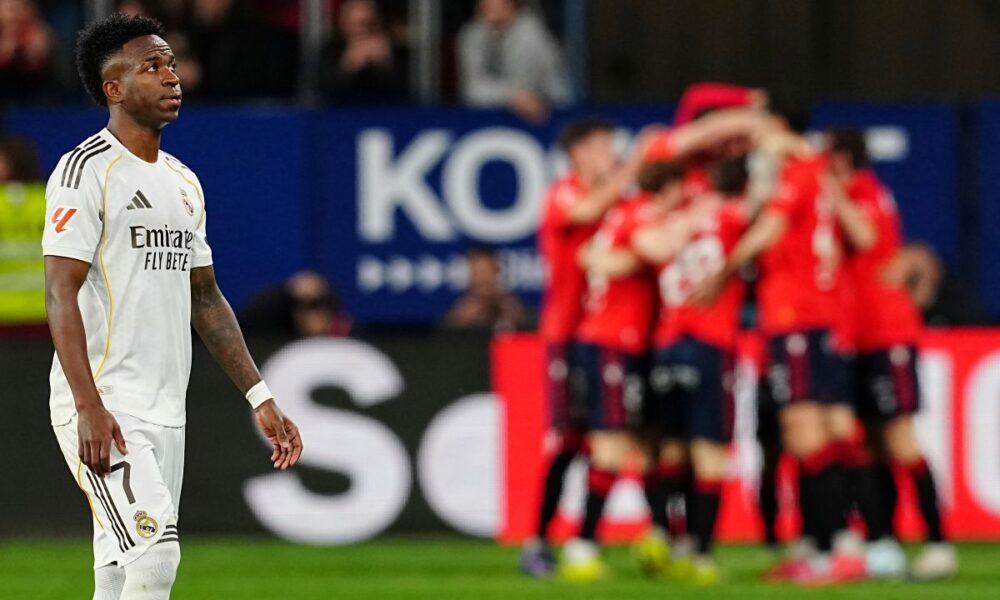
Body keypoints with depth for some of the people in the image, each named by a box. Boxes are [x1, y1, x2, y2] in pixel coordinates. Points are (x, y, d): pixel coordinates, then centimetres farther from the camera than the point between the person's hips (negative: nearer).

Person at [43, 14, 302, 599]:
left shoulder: (183, 182, 18)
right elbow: (61, 295, -15)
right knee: (154, 551, -21)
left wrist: (260, 396, 16)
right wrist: (89, 407, -24)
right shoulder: (87, 170, -8)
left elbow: (206, 299, 23)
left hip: (165, 414, 8)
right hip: (103, 409, -8)